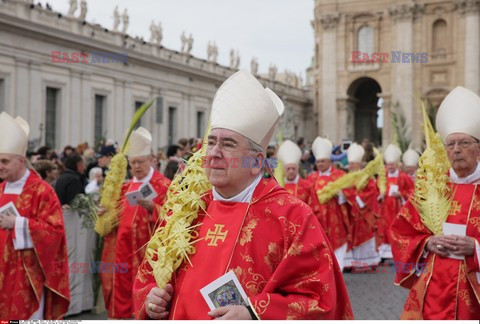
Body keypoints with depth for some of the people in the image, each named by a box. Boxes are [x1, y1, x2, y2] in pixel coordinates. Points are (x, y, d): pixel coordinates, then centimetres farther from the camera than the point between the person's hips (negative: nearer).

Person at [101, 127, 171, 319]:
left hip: (148, 255, -6)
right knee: (122, 301, 8)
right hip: (123, 254, 6)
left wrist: (151, 207, -28)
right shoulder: (126, 188, 16)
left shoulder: (164, 186, -4)